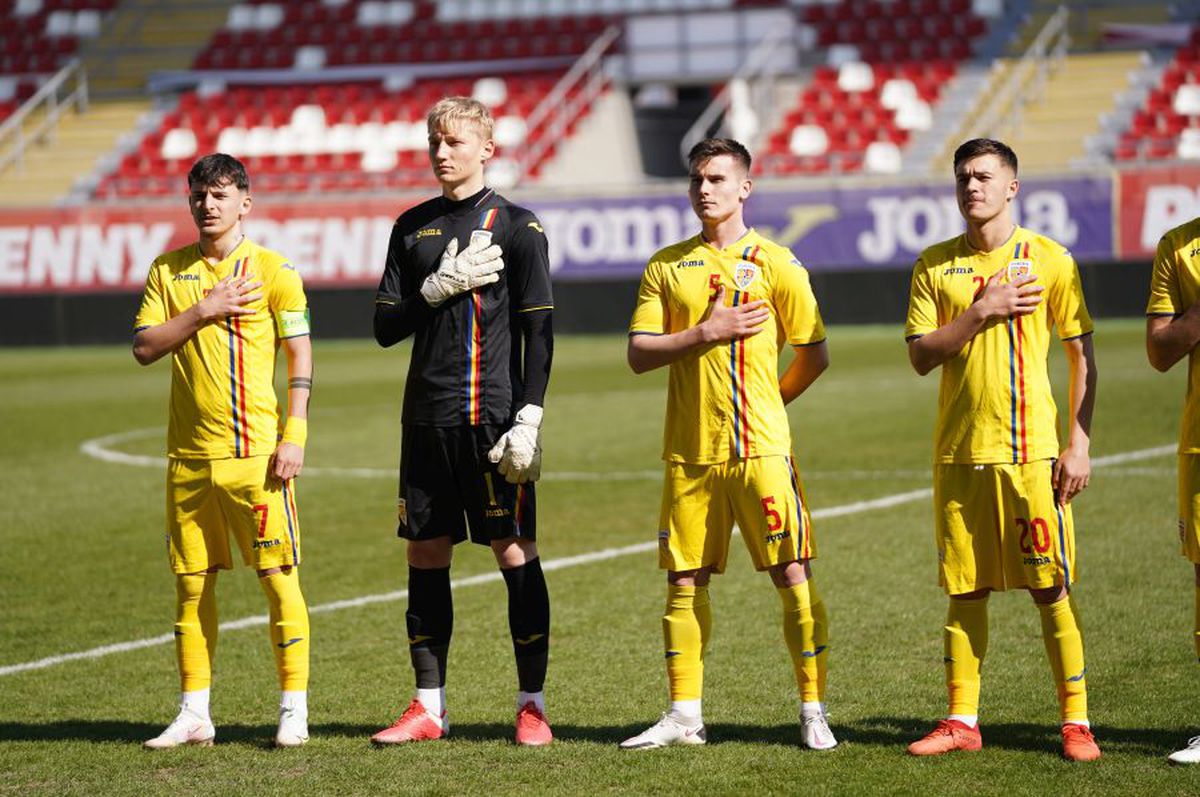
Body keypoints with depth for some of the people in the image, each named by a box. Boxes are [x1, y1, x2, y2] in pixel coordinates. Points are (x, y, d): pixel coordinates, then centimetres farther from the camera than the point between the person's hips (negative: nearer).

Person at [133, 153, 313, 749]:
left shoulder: (272, 270, -1)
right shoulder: (168, 272, 11)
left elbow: (300, 357, -2)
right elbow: (143, 348, 3)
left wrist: (293, 437, -10)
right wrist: (204, 311, -9)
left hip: (255, 451, -4)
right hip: (188, 453, 4)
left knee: (278, 577, -5)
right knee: (192, 583, 7)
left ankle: (294, 711, 1)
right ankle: (194, 715, 14)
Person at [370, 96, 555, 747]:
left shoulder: (516, 227, -1)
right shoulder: (412, 227, 13)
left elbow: (539, 333, -4)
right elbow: (385, 327, 10)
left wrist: (529, 420, -12)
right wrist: (438, 287, -7)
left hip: (491, 418, -5)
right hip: (425, 419, 5)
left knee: (515, 554, -4)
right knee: (425, 555, 6)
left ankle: (533, 705, 2)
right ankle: (428, 706, 13)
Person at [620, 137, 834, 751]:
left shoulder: (774, 263, 1)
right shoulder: (667, 266, 9)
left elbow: (814, 355, 5)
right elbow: (639, 355, 2)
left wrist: (765, 402, 8)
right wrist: (706, 332, -9)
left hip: (759, 447, -3)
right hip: (688, 449, 3)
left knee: (793, 574, -5)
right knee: (685, 581, 5)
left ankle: (814, 711, 2)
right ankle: (684, 717, 12)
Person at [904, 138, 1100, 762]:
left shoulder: (1049, 259, 1)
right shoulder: (935, 265, 7)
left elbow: (1082, 355, 2)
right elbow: (921, 355, 1)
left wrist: (1079, 442, -5)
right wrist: (982, 311, -11)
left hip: (1032, 450, -3)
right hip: (959, 451, 3)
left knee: (1051, 589, -3)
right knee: (965, 590, 6)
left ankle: (1075, 722, 2)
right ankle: (962, 721, 13)